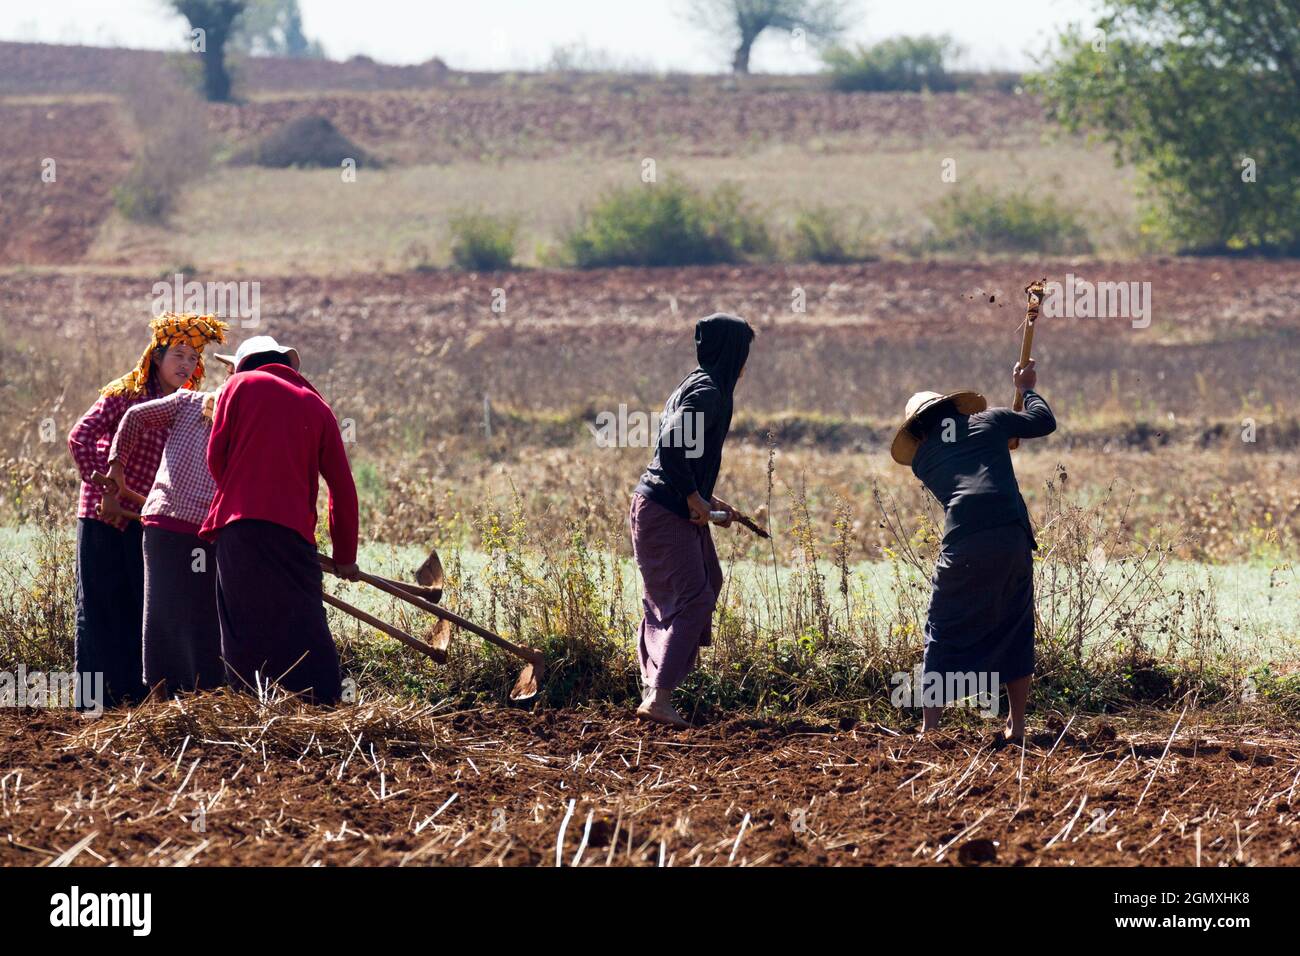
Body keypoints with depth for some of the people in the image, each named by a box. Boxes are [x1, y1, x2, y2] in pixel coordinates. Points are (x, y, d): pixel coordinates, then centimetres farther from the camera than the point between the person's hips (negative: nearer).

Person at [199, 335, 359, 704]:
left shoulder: (240, 385, 12)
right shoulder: (317, 406, 18)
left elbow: (215, 455, 7)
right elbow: (342, 484, 15)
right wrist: (345, 555, 22)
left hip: (240, 523, -1)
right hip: (295, 529, 1)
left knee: (244, 627, 1)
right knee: (303, 623, -2)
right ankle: (324, 703, -13)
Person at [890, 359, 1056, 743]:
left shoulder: (923, 457, 20)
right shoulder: (988, 421, 18)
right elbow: (1044, 422, 26)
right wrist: (1027, 389, 44)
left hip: (962, 546, -1)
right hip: (1011, 537, 1)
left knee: (945, 634, 9)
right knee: (1015, 629, 15)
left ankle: (929, 725, 2)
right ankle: (1016, 725, 16)